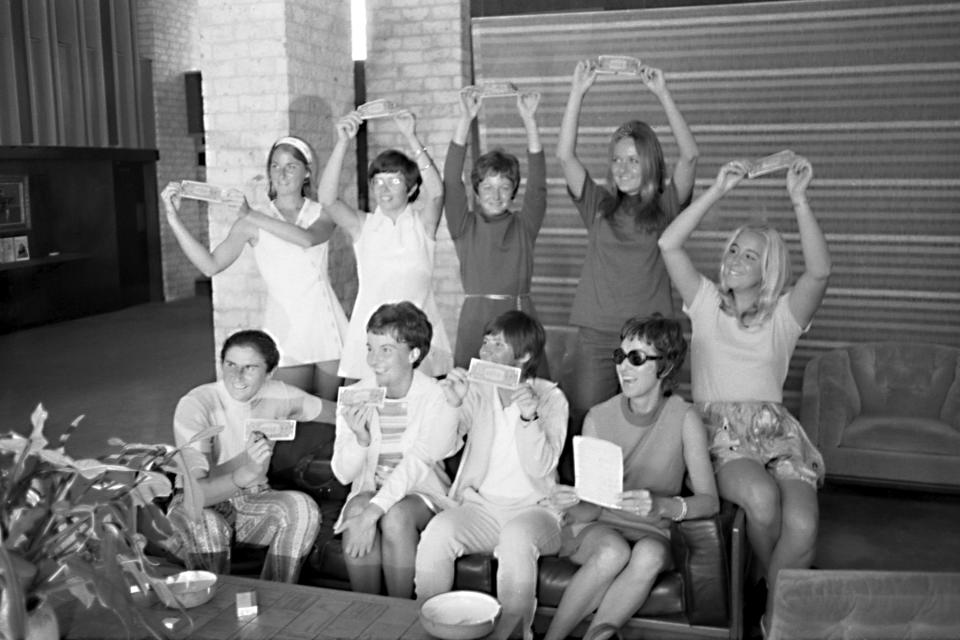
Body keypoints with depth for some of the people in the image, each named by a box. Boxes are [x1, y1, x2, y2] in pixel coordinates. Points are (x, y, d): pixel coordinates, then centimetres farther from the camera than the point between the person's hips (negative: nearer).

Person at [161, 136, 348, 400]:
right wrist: (174, 219, -13)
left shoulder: (322, 213, 5)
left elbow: (308, 238, -19)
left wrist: (251, 215, -26)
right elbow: (211, 265, -6)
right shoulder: (252, 223, 4)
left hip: (325, 323, 1)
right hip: (285, 326, -1)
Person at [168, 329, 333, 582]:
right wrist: (245, 474, -49)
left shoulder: (277, 396, -9)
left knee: (302, 507, -26)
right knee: (207, 526, -36)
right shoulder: (194, 405, -22)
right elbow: (194, 493, -31)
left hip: (253, 500, 3)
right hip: (204, 505, -3)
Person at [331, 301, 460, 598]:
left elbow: (417, 464, -22)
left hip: (422, 495, -2)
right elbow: (343, 475, -4)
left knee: (396, 515, -33)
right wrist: (360, 438, -26)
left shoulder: (439, 398, -12)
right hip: (368, 492, 3)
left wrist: (373, 512, -34)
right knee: (357, 508, -30)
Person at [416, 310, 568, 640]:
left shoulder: (550, 398, -1)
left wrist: (528, 417, -28)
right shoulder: (478, 390, 7)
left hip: (532, 508, -2)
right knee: (437, 533, -28)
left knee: (516, 539, -36)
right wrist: (452, 405, -19)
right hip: (478, 504, 3)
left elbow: (540, 468, -13)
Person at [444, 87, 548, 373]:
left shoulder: (524, 226, 9)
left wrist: (529, 120, -12)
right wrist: (465, 119, -13)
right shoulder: (465, 225, 7)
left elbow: (537, 184, -3)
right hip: (475, 319, -1)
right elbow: (451, 180, -5)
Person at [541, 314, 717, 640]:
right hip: (597, 527, 0)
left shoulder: (683, 418, -9)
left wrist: (662, 505, -34)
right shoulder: (598, 418, -7)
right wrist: (573, 503, -30)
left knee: (649, 555, -33)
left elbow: (709, 500, -14)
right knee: (612, 552, -33)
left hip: (653, 532, 0)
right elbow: (591, 508, -6)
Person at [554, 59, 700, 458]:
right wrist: (578, 92, -3)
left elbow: (690, 156, -8)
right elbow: (565, 155, 1)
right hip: (595, 335, 2)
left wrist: (663, 95, -9)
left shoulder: (665, 208, 6)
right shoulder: (600, 206, 11)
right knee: (583, 427, 0)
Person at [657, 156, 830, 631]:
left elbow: (819, 271, -9)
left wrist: (798, 201, -16)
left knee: (802, 525, -27)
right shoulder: (707, 304, 14)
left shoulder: (784, 314, 12)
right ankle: (777, 587, -1)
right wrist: (718, 191, -6)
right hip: (721, 434, -1)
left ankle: (776, 614, -2)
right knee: (760, 495, -32)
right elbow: (668, 245, 0)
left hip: (776, 432, 1)